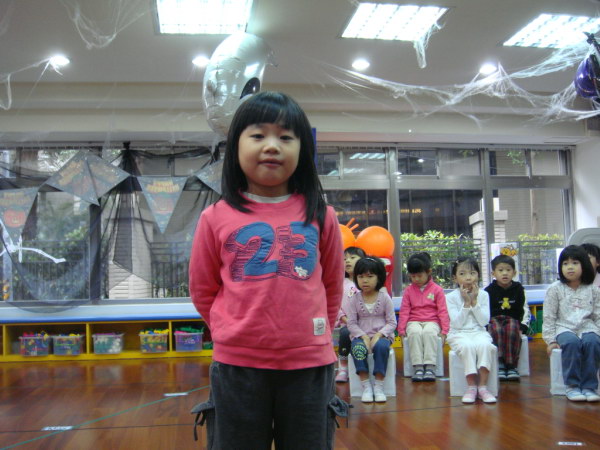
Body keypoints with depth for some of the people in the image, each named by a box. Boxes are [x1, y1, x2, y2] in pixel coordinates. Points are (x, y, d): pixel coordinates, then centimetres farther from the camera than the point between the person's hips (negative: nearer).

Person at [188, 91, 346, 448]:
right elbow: (203, 290, 7)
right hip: (237, 366, 0)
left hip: (309, 365, 1)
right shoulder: (216, 218, -3)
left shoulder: (320, 216, -1)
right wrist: (237, 333, 8)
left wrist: (314, 333, 11)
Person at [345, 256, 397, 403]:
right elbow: (352, 323, -2)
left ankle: (379, 386, -23)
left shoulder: (385, 298, 0)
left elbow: (392, 322, -2)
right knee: (358, 348, -33)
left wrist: (379, 335, -18)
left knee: (382, 346, -35)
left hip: (381, 335, 0)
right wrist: (364, 337, -18)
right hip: (361, 336, 1)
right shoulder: (354, 299, 2)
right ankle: (366, 385, -23)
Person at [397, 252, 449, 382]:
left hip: (431, 321, -1)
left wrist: (444, 330, -6)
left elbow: (442, 311, 2)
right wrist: (401, 329, -1)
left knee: (429, 332, -37)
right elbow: (404, 311, 8)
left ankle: (430, 367, -34)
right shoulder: (408, 290, 11)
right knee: (415, 332, -34)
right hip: (414, 322, 1)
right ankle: (417, 367, -32)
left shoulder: (437, 290, 5)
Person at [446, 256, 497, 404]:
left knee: (485, 345, -32)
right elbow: (457, 323, -10)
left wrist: (474, 301, -11)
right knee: (468, 346, -35)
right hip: (458, 335, -2)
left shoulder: (483, 295, 4)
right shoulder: (451, 297, -2)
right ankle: (471, 386, -26)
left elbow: (484, 321, -5)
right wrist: (466, 303, -13)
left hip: (479, 332, 2)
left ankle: (482, 386, -27)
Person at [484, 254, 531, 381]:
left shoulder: (518, 289, 7)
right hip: (494, 320, -1)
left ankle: (512, 366, -28)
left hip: (512, 319, 1)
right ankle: (499, 365, -28)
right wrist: (487, 325, -16)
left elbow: (524, 310, 7)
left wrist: (523, 327, -6)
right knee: (497, 330, -35)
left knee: (512, 329, -34)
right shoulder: (489, 290, 2)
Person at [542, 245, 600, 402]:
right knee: (571, 342, -34)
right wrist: (551, 340, -1)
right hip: (564, 328, -1)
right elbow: (549, 316, 3)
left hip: (587, 327, 2)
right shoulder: (555, 289, 4)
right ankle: (572, 385, -23)